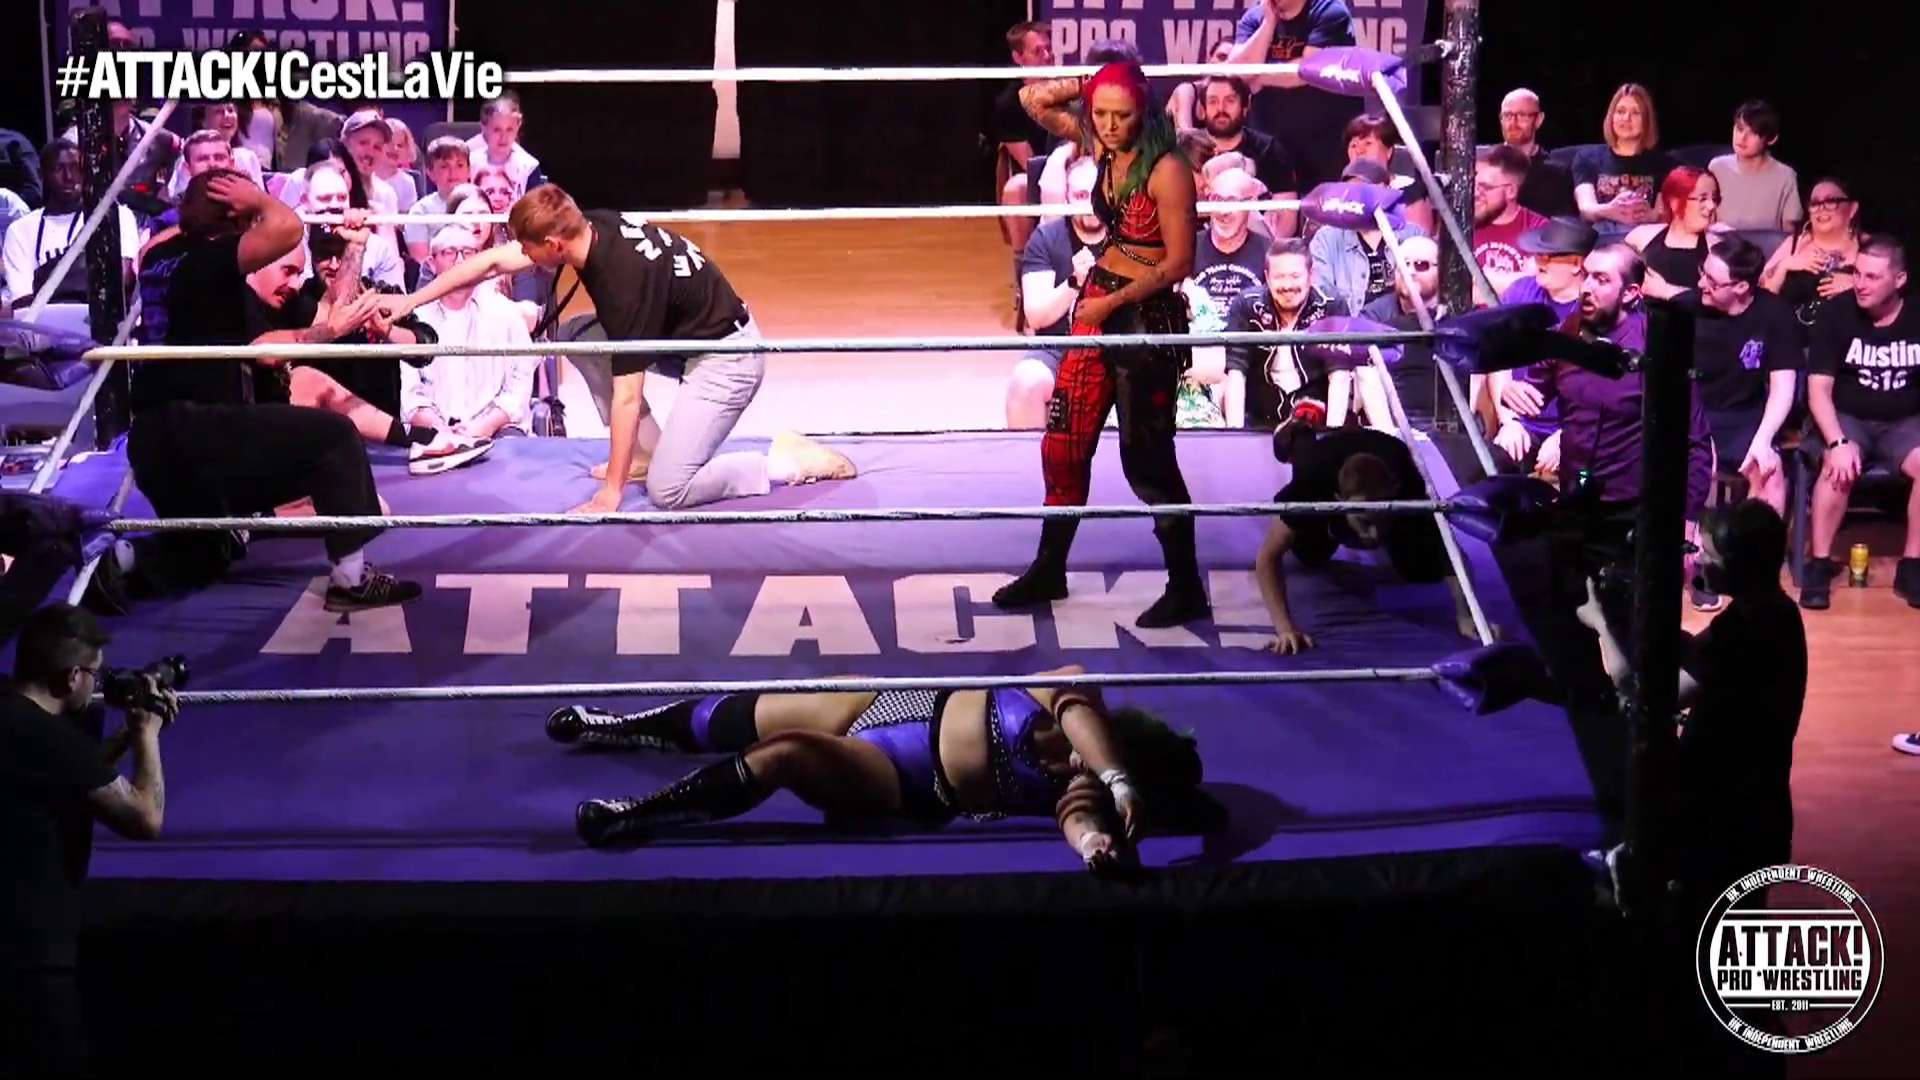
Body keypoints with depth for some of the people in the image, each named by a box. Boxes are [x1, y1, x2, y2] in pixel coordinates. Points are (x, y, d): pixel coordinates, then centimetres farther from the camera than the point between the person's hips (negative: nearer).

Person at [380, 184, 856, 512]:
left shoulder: (623, 276, -31)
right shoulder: (591, 227, -9)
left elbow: (626, 396, -28)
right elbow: (493, 261, 4)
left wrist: (610, 493, -23)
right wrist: (410, 302, 7)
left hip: (726, 357, -9)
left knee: (667, 491, -15)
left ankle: (790, 462, -3)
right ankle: (645, 451, 11)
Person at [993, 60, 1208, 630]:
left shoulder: (1167, 170, -18)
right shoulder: (1102, 148, 3)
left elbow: (1179, 263, -18)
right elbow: (1034, 100, 14)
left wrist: (1113, 302, -18)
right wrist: (1085, 86, -1)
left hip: (1148, 316, -8)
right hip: (1097, 306, 8)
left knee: (1146, 455, -2)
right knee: (1064, 441, 12)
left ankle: (1187, 589, 9)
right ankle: (1049, 570, 26)